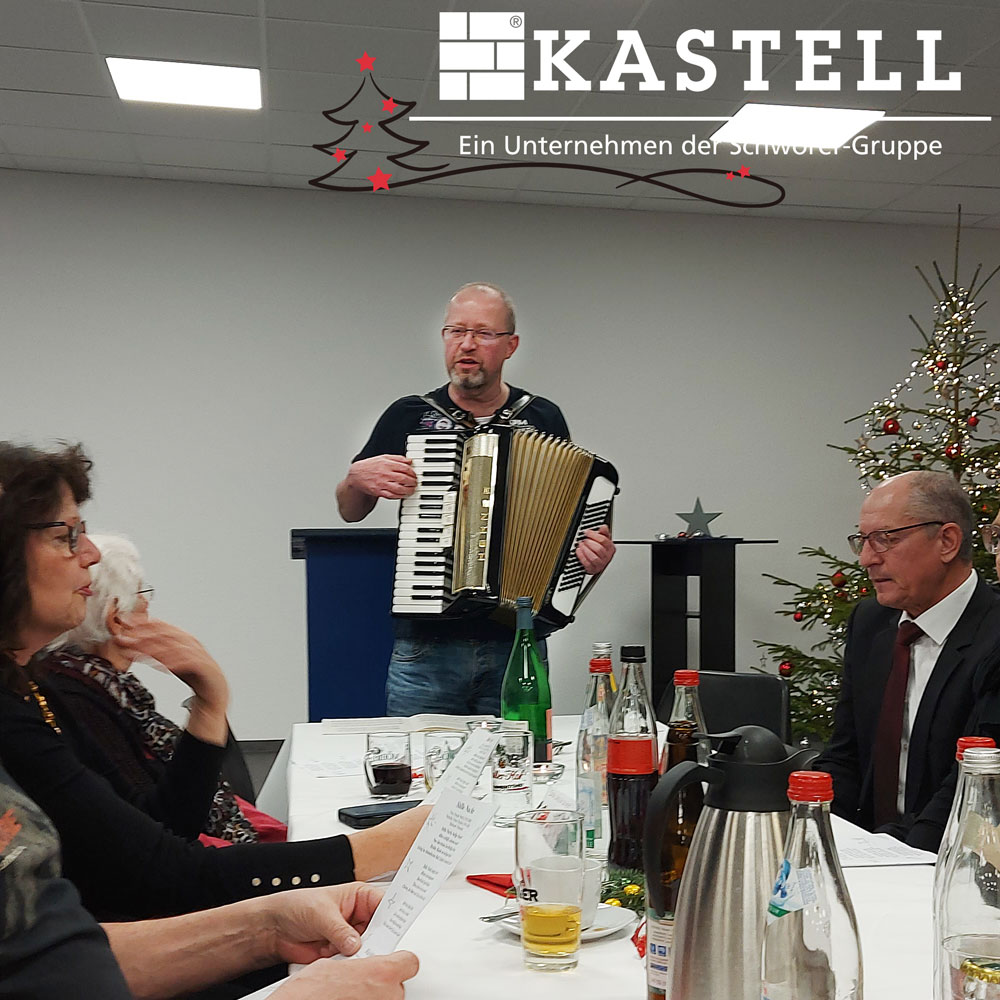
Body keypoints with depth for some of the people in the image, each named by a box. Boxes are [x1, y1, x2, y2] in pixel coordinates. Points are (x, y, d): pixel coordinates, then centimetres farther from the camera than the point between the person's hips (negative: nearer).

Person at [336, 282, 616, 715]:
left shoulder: (543, 419, 5)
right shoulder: (408, 416, 5)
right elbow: (349, 512, 14)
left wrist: (596, 552, -9)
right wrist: (358, 477, -7)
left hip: (517, 646, 0)